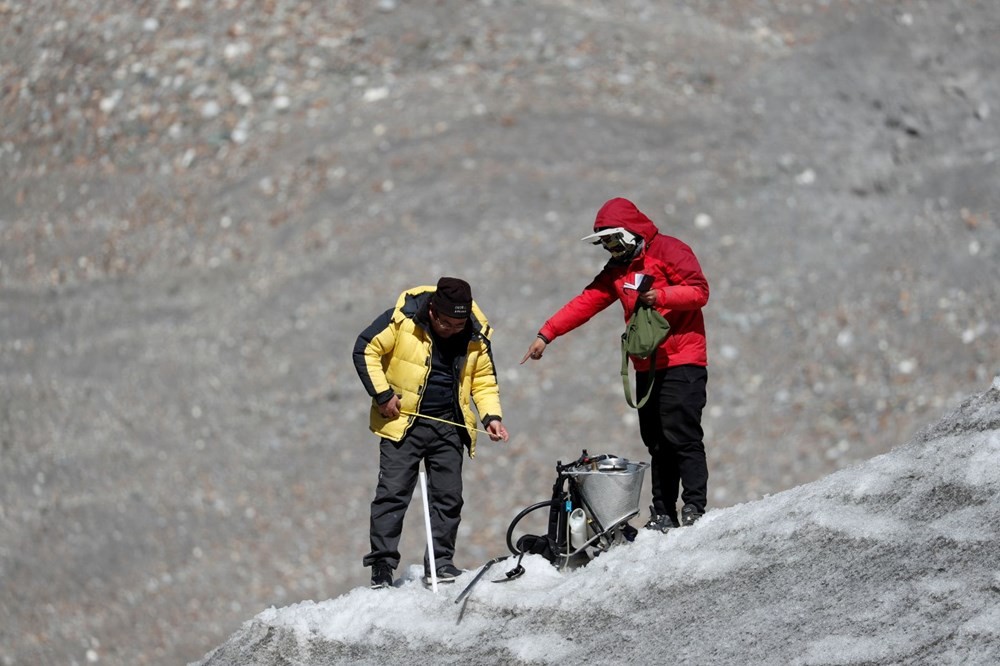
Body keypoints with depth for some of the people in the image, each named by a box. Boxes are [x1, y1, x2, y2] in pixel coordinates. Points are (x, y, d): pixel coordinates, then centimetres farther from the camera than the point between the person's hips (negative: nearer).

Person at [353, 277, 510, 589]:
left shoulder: (476, 335, -3)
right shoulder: (402, 318, -14)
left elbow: (484, 380, 9)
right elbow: (366, 350, -5)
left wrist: (491, 416, -7)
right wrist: (383, 394, -11)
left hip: (449, 426, 3)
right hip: (403, 420, -3)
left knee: (448, 496, 3)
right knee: (392, 492, -7)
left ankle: (441, 561, 13)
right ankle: (382, 563, -2)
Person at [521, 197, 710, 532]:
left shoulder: (668, 251, -6)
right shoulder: (617, 269, 18)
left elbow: (699, 290, -13)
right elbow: (586, 302, 13)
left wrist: (661, 296, -26)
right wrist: (546, 334, 5)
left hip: (681, 361, -8)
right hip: (648, 365, 8)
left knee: (681, 435, -14)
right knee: (656, 441, 4)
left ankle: (695, 508, -14)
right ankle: (663, 513, 4)